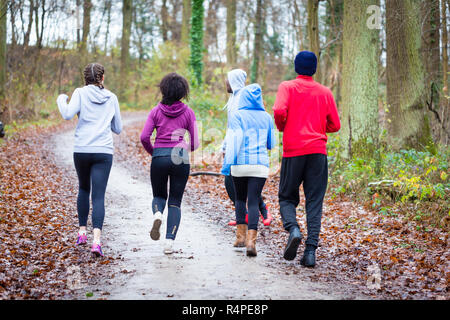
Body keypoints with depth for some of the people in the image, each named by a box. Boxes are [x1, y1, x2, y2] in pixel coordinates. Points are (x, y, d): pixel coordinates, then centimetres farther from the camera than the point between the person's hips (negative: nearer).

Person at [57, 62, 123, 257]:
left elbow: (67, 115, -13)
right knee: (98, 196, -5)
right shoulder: (112, 98, 10)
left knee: (83, 189, 24)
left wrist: (61, 99, 6)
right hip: (104, 152, 0)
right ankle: (96, 240, -21)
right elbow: (118, 129, 15)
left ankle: (82, 231, 23)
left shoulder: (81, 93, 2)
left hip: (81, 150, 0)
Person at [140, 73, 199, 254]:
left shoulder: (156, 111, 4)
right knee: (175, 201, 10)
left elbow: (144, 137, -4)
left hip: (159, 157, 0)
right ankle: (170, 242, -3)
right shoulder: (187, 112, 3)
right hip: (180, 158, 0)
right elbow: (195, 142, 2)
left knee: (159, 195, 21)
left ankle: (157, 214, -14)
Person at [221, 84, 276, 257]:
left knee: (240, 199, 19)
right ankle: (251, 240, -17)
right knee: (253, 202, -2)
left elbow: (234, 140, -14)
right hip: (260, 165, 1)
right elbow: (271, 144, 15)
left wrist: (228, 162, -18)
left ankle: (241, 235, 15)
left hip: (240, 164, -1)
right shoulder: (266, 117, 8)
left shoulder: (237, 116, -2)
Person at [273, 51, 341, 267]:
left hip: (293, 150, -2)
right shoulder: (325, 92, 11)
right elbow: (335, 125, 10)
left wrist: (281, 126, 5)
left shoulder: (287, 87, 3)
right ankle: (311, 250, -9)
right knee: (314, 201, 1)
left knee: (287, 197, 10)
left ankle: (293, 229, -19)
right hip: (318, 151, 2)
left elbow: (279, 111, -15)